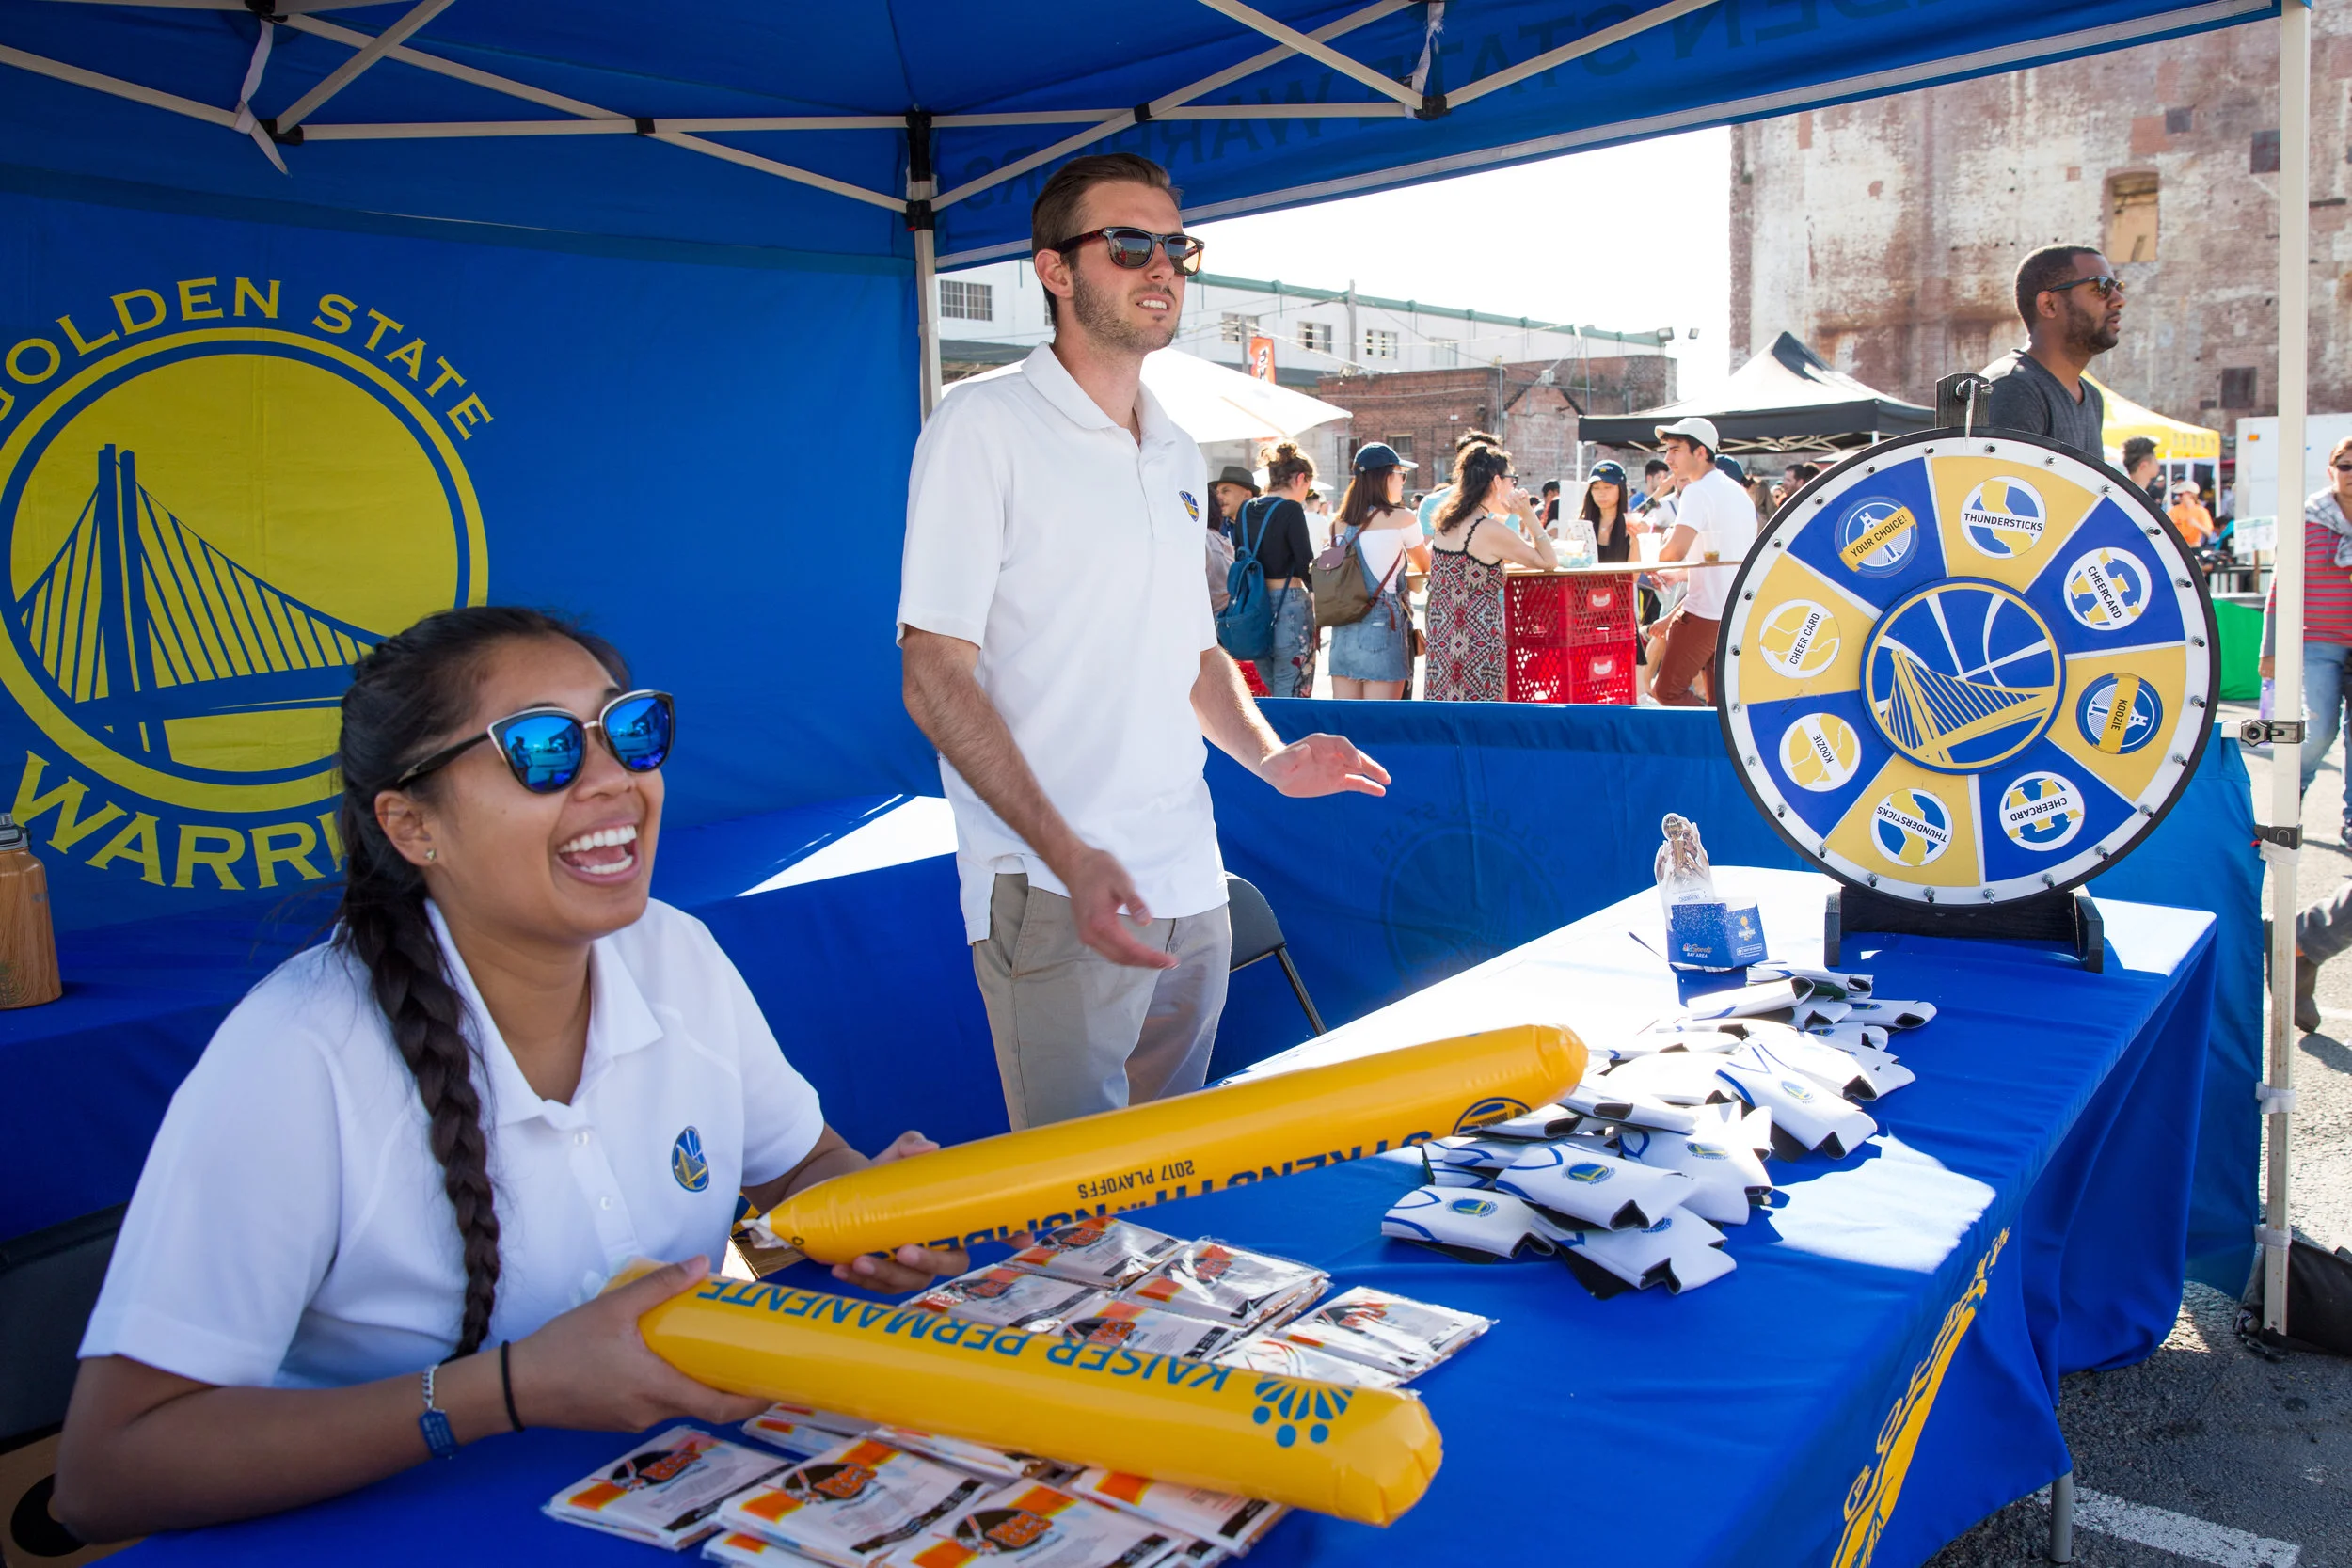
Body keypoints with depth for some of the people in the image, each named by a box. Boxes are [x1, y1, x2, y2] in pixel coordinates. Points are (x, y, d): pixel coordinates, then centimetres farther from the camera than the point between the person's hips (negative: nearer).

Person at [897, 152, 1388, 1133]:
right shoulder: (984, 428, -7)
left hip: (1190, 882, 7)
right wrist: (1068, 854, -24)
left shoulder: (1180, 458, 15)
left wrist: (1269, 758, 4)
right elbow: (935, 678, -14)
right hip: (1054, 894, -7)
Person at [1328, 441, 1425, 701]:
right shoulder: (1402, 519, -4)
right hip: (1382, 624, -6)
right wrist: (1433, 542, 34)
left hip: (1343, 628, 6)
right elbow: (1424, 565, 13)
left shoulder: (1342, 523, 9)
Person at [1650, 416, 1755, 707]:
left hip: (1706, 614, -9)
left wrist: (1660, 552, -1)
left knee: (1667, 690, 0)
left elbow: (1676, 551, -26)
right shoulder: (1740, 494, 17)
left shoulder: (1698, 491, -11)